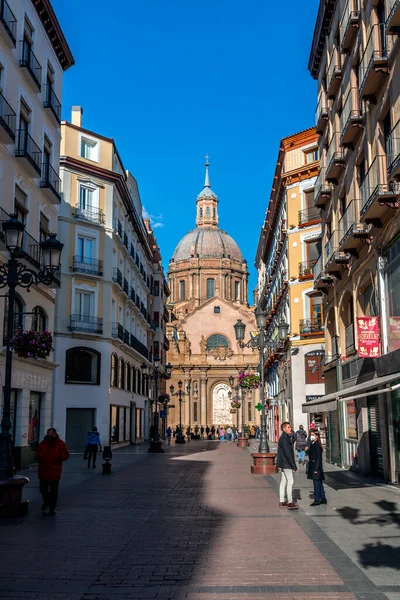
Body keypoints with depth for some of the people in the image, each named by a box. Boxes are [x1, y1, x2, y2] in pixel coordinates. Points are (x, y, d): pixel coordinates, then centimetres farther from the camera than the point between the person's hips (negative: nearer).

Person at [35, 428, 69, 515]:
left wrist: (60, 457, -20)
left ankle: (52, 506, 16)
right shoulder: (42, 443, 7)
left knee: (54, 490, 3)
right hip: (43, 471, 3)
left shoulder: (60, 444, -1)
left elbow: (66, 455, -1)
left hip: (55, 472, -3)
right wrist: (38, 457, -4)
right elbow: (37, 453, 17)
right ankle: (46, 501, 38)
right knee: (43, 488, 11)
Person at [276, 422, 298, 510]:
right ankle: (290, 503, -5)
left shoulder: (286, 437, 15)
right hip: (286, 463, -10)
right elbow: (287, 453, -21)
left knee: (283, 481, 12)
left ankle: (282, 501, 17)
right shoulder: (284, 438, -18)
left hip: (283, 464, 10)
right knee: (290, 481, -7)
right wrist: (294, 466, -19)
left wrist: (293, 465, 18)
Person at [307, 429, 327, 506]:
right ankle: (323, 499, 21)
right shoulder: (312, 444, 12)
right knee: (319, 483, 14)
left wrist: (316, 469, -20)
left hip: (316, 467, -10)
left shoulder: (317, 445, -16)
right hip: (313, 467, 10)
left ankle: (317, 500, 2)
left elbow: (318, 458, -19)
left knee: (317, 483, -3)